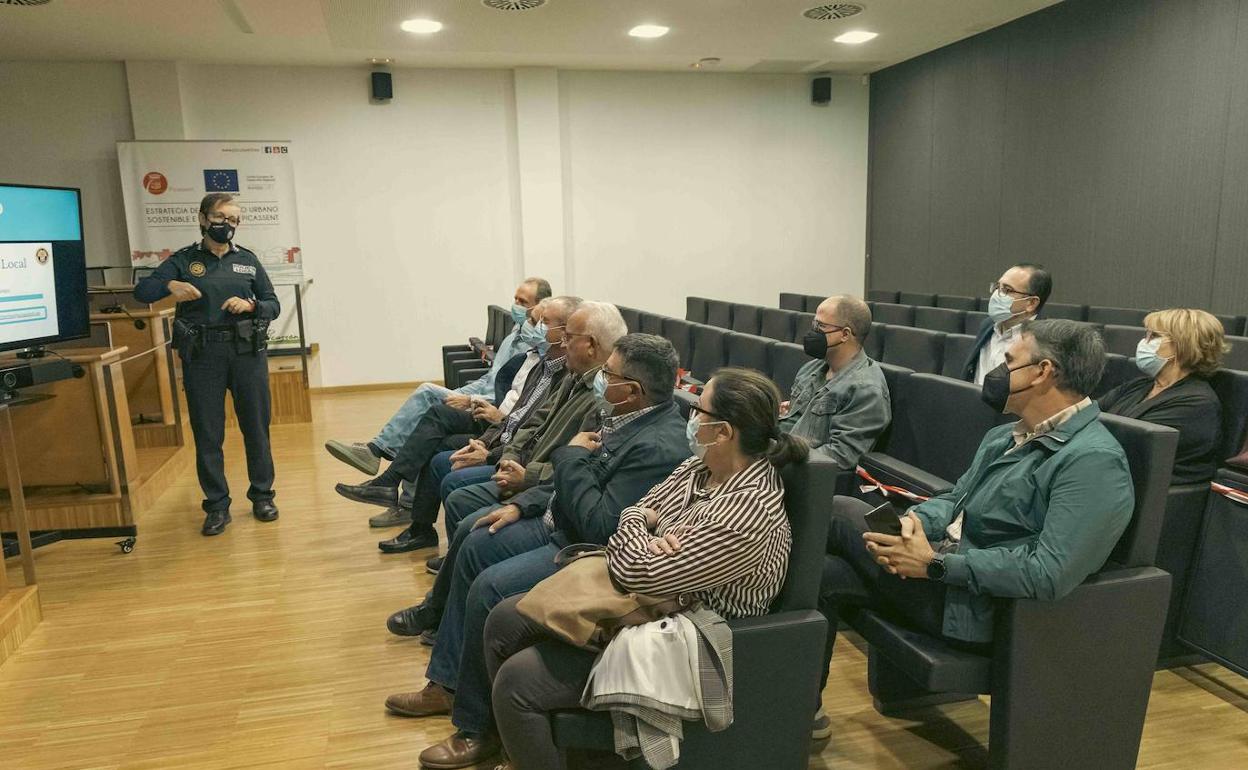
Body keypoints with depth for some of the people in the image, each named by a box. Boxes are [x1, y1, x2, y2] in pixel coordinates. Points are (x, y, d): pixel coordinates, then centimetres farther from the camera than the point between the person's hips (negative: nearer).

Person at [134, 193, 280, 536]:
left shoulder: (248, 260, 10)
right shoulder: (183, 260, 6)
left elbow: (273, 305, 10)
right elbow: (141, 291, -3)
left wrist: (250, 305, -11)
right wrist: (170, 285, -23)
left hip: (247, 352, 1)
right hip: (201, 355, -1)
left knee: (256, 426, 6)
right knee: (207, 432, 4)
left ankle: (262, 495, 20)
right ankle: (217, 506, 14)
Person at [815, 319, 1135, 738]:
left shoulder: (1094, 461, -18)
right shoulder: (1005, 436, 12)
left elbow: (1049, 574, -27)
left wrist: (936, 563, -23)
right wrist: (915, 520, -8)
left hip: (975, 605, -8)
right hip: (945, 572, 8)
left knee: (838, 513, -11)